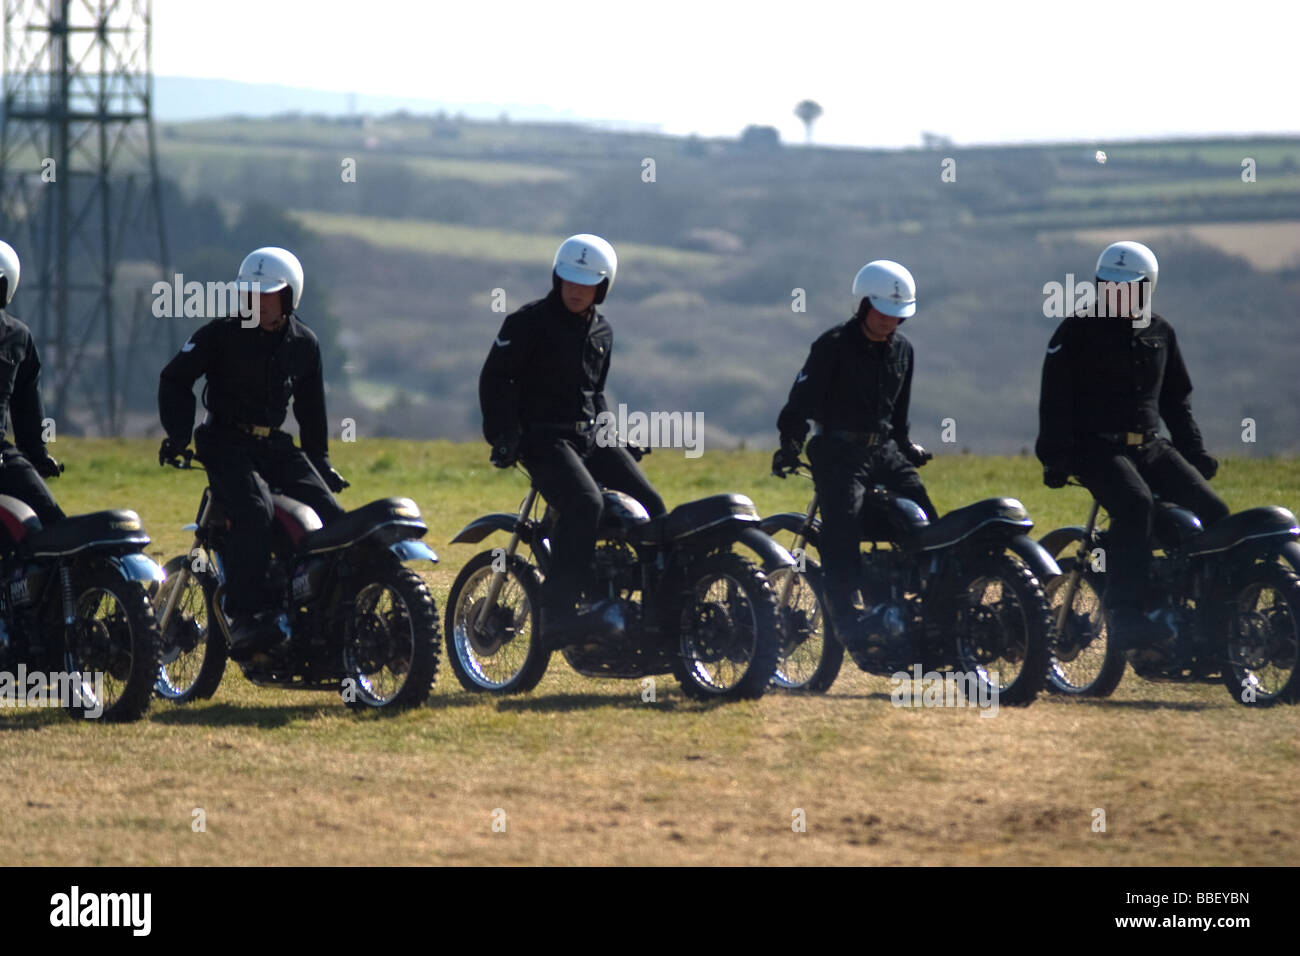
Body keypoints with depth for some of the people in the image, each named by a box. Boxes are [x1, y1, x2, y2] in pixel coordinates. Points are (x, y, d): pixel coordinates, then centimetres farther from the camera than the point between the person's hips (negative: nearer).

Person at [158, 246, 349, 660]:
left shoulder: (304, 345, 8)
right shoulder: (222, 334, -5)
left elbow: (310, 407, 21)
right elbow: (175, 379, -1)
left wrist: (321, 461, 19)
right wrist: (179, 435, -11)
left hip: (277, 446, 5)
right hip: (227, 444, -5)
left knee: (332, 518, -9)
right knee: (255, 512, -32)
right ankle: (245, 619, -36)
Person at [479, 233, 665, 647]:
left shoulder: (602, 333, 17)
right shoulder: (530, 322, -4)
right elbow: (495, 378, -8)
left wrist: (612, 433, 17)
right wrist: (504, 433, -18)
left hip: (591, 436, 7)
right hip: (543, 438, -7)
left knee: (650, 506, -4)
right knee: (585, 504, -30)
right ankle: (558, 614, -34)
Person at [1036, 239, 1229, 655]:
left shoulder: (1160, 333, 14)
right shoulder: (1077, 331, -2)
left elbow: (1175, 399, 24)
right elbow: (1054, 401, -6)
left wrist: (1194, 450, 16)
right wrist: (1055, 456, -16)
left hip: (1150, 446, 6)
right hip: (1096, 447, -6)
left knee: (1212, 511, -11)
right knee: (1136, 505, -34)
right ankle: (1125, 613, -39)